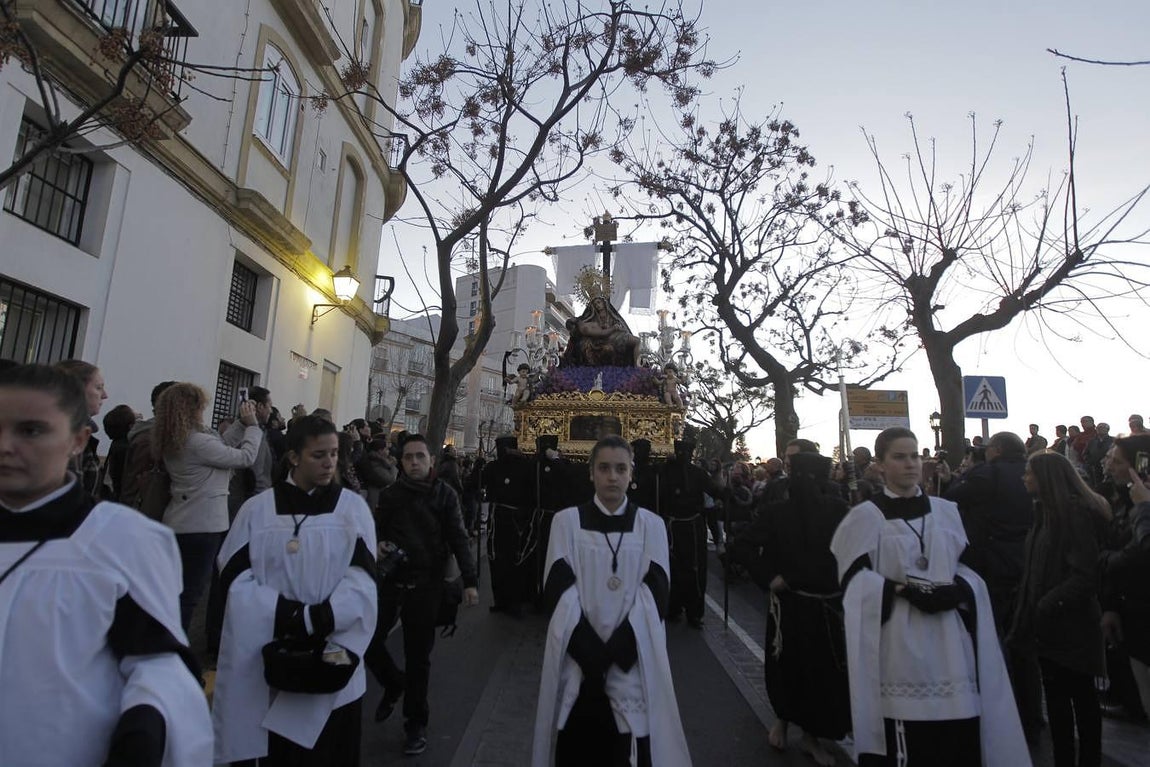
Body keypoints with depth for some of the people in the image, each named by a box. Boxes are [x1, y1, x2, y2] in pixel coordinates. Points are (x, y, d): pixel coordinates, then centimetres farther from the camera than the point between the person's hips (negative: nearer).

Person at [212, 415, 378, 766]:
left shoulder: (353, 508, -1)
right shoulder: (257, 510, 1)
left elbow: (362, 578, -8)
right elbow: (235, 577, -6)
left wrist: (316, 619, -20)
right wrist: (287, 613, -17)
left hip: (332, 664, 0)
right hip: (267, 662, 0)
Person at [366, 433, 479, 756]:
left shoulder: (445, 495, -3)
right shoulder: (389, 494, 4)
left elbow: (458, 539, -6)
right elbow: (376, 531, 14)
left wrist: (470, 581, -14)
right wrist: (377, 544, -10)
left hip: (426, 584, -2)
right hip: (390, 580, 3)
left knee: (418, 655, 6)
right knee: (368, 640, 5)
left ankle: (416, 723, 26)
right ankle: (394, 684, 37)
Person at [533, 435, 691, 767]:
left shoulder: (651, 525, 2)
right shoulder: (567, 521, 0)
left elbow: (654, 591, -3)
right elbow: (560, 589, -4)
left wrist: (616, 651, -12)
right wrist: (590, 651, -12)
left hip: (632, 659, 0)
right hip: (577, 658, 0)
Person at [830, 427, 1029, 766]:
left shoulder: (946, 510, 11)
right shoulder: (866, 516, -3)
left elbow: (969, 567, 13)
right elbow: (855, 580, -6)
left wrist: (956, 591, -6)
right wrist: (903, 591, -18)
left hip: (949, 641, 4)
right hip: (899, 643, -4)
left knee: (958, 740, 5)